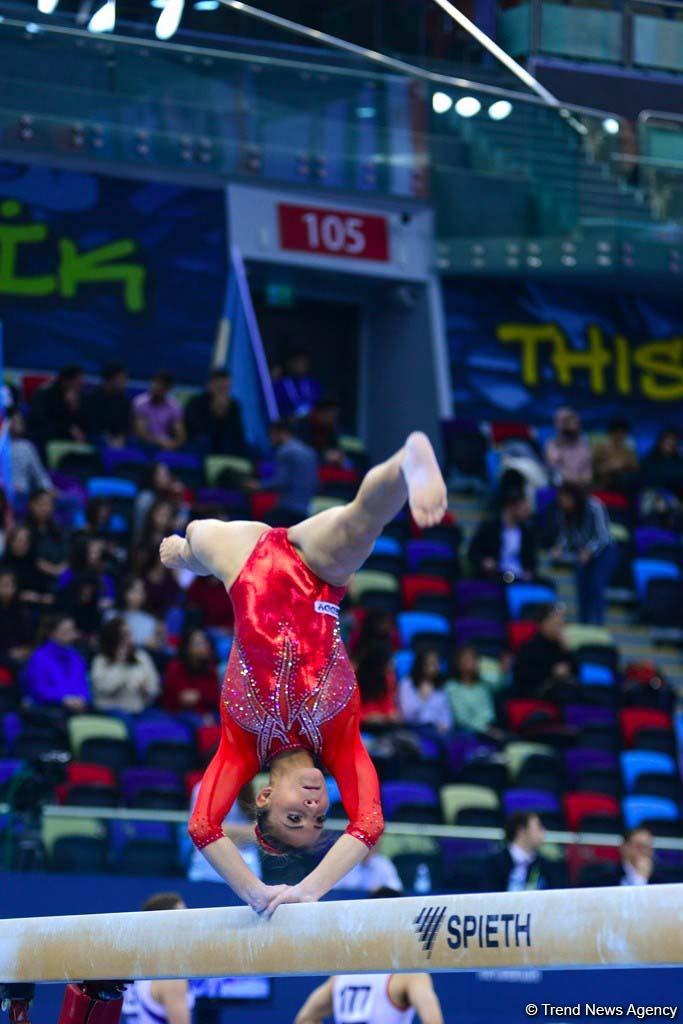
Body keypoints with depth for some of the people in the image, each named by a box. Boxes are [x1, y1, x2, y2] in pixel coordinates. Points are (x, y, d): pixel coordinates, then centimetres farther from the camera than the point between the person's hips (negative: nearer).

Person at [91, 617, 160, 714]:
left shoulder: (141, 656, 11)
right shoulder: (101, 660, 1)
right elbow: (104, 688, -14)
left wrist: (146, 689, -10)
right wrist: (118, 664, -11)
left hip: (136, 712, 3)